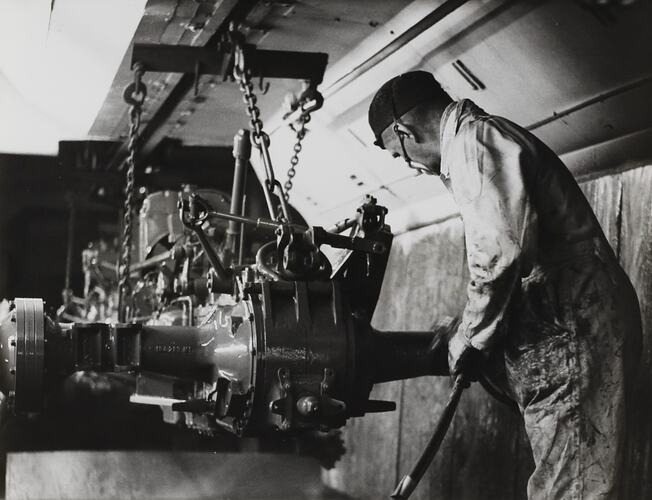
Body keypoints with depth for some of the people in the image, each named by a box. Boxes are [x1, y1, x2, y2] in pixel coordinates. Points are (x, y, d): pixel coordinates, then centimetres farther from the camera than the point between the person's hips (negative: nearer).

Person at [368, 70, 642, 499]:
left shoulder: (471, 141, -8)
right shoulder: (485, 137, 24)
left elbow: (500, 250, -20)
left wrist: (469, 340, -7)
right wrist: (474, 336, 22)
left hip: (572, 330, -10)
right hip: (571, 325, 10)